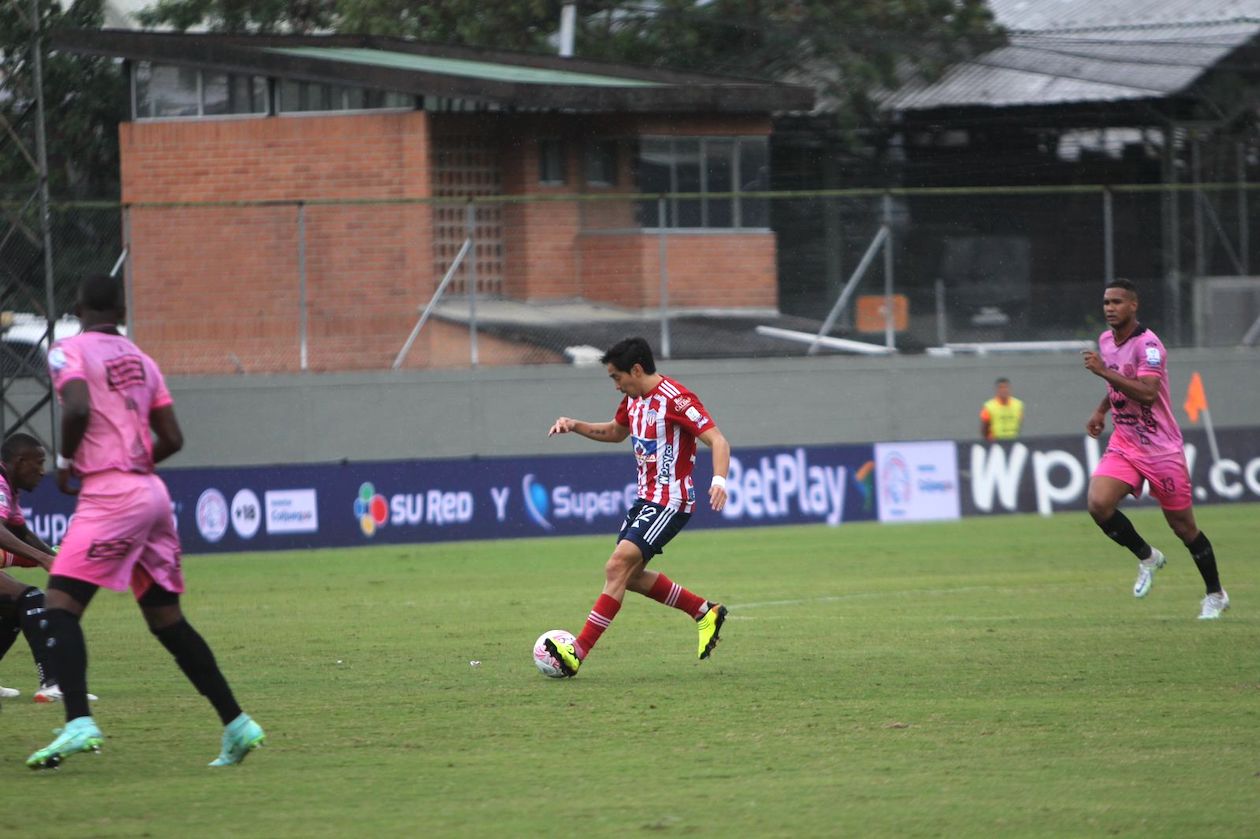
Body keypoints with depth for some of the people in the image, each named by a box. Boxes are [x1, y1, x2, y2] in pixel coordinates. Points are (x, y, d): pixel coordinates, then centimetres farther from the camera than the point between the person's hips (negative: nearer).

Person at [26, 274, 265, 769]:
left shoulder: (69, 352, -3)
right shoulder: (140, 360, 17)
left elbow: (78, 408, -21)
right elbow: (171, 439, 13)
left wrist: (66, 461, -5)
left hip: (110, 496, -7)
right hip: (152, 493, 7)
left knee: (60, 607, -9)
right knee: (166, 618, 14)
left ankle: (78, 723, -27)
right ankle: (236, 724, 13)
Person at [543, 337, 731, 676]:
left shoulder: (675, 399, -18)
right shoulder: (634, 399, 10)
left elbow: (718, 441, -22)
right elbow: (616, 432, 30)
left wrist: (719, 480, -40)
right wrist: (575, 426, 14)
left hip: (670, 502, -10)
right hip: (646, 497, 10)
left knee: (618, 566, -19)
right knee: (630, 575, 13)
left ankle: (578, 652, -21)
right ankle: (705, 612, 26)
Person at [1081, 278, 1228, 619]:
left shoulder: (1147, 344, -19)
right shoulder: (1106, 340, 6)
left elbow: (1147, 393, -33)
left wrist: (1104, 371, -34)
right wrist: (1101, 410, 13)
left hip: (1161, 448, -6)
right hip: (1123, 444, 6)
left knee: (1183, 526, 2)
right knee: (1099, 504, -18)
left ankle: (1215, 594, 21)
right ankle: (1146, 557, 7)